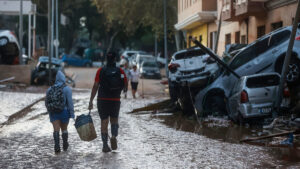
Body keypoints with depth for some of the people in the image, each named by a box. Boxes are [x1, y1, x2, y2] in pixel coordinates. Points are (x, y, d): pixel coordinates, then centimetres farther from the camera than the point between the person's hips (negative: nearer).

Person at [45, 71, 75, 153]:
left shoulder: (50, 89, 7)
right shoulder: (67, 89, -6)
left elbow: (47, 102, 12)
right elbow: (70, 102, -11)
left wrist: (50, 112, 24)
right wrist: (72, 113, -8)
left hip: (53, 112, 2)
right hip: (64, 112, -2)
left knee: (56, 129, -3)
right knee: (64, 129, 15)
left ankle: (57, 146, -19)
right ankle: (65, 146, 29)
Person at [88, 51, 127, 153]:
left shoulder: (100, 71, -5)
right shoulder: (120, 71, -2)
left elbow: (95, 86, -8)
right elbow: (125, 84, 4)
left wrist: (91, 101, -5)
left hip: (102, 100, -1)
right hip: (115, 100, 1)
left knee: (104, 122, 6)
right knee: (114, 120, 18)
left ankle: (105, 145, 1)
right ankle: (114, 136, -7)